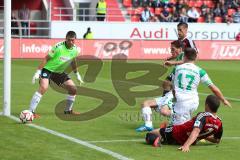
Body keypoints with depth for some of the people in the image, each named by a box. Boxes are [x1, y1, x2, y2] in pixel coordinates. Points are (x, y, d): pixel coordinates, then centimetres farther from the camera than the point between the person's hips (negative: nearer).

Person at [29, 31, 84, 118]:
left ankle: (68, 110, 23)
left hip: (59, 72, 7)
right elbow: (46, 58, -19)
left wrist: (77, 75, 24)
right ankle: (31, 111, -27)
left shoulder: (75, 49, -4)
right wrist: (38, 72, -23)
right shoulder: (58, 47, -23)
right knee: (43, 87, -29)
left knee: (73, 89, 1)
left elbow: (73, 62, 18)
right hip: (48, 69, -7)